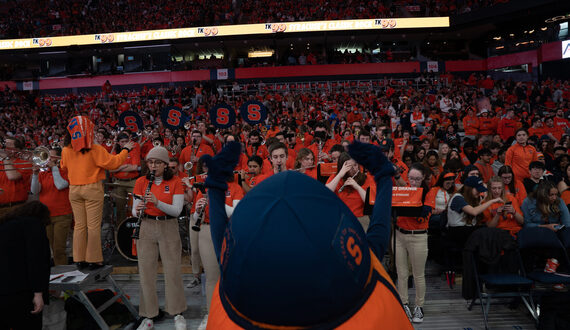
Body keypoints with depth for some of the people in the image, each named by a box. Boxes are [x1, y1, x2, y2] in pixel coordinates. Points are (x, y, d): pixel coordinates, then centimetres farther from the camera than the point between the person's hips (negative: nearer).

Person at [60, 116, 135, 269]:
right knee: (93, 225, 2)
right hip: (92, 189, -5)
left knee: (79, 225, 12)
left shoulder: (66, 151, 1)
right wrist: (125, 150, 2)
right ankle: (94, 259, 6)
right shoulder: (95, 149, -13)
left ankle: (79, 259, 18)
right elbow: (113, 163, -11)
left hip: (74, 190, 5)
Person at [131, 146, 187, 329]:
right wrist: (137, 210, -22)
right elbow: (135, 211, 2)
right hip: (146, 228, 2)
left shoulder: (175, 182, -3)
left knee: (173, 270, 2)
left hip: (168, 228, -1)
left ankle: (177, 313, 17)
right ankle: (150, 313, 18)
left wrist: (157, 202, -26)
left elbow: (177, 211, -11)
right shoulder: (141, 182, 3)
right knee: (146, 271, 3)